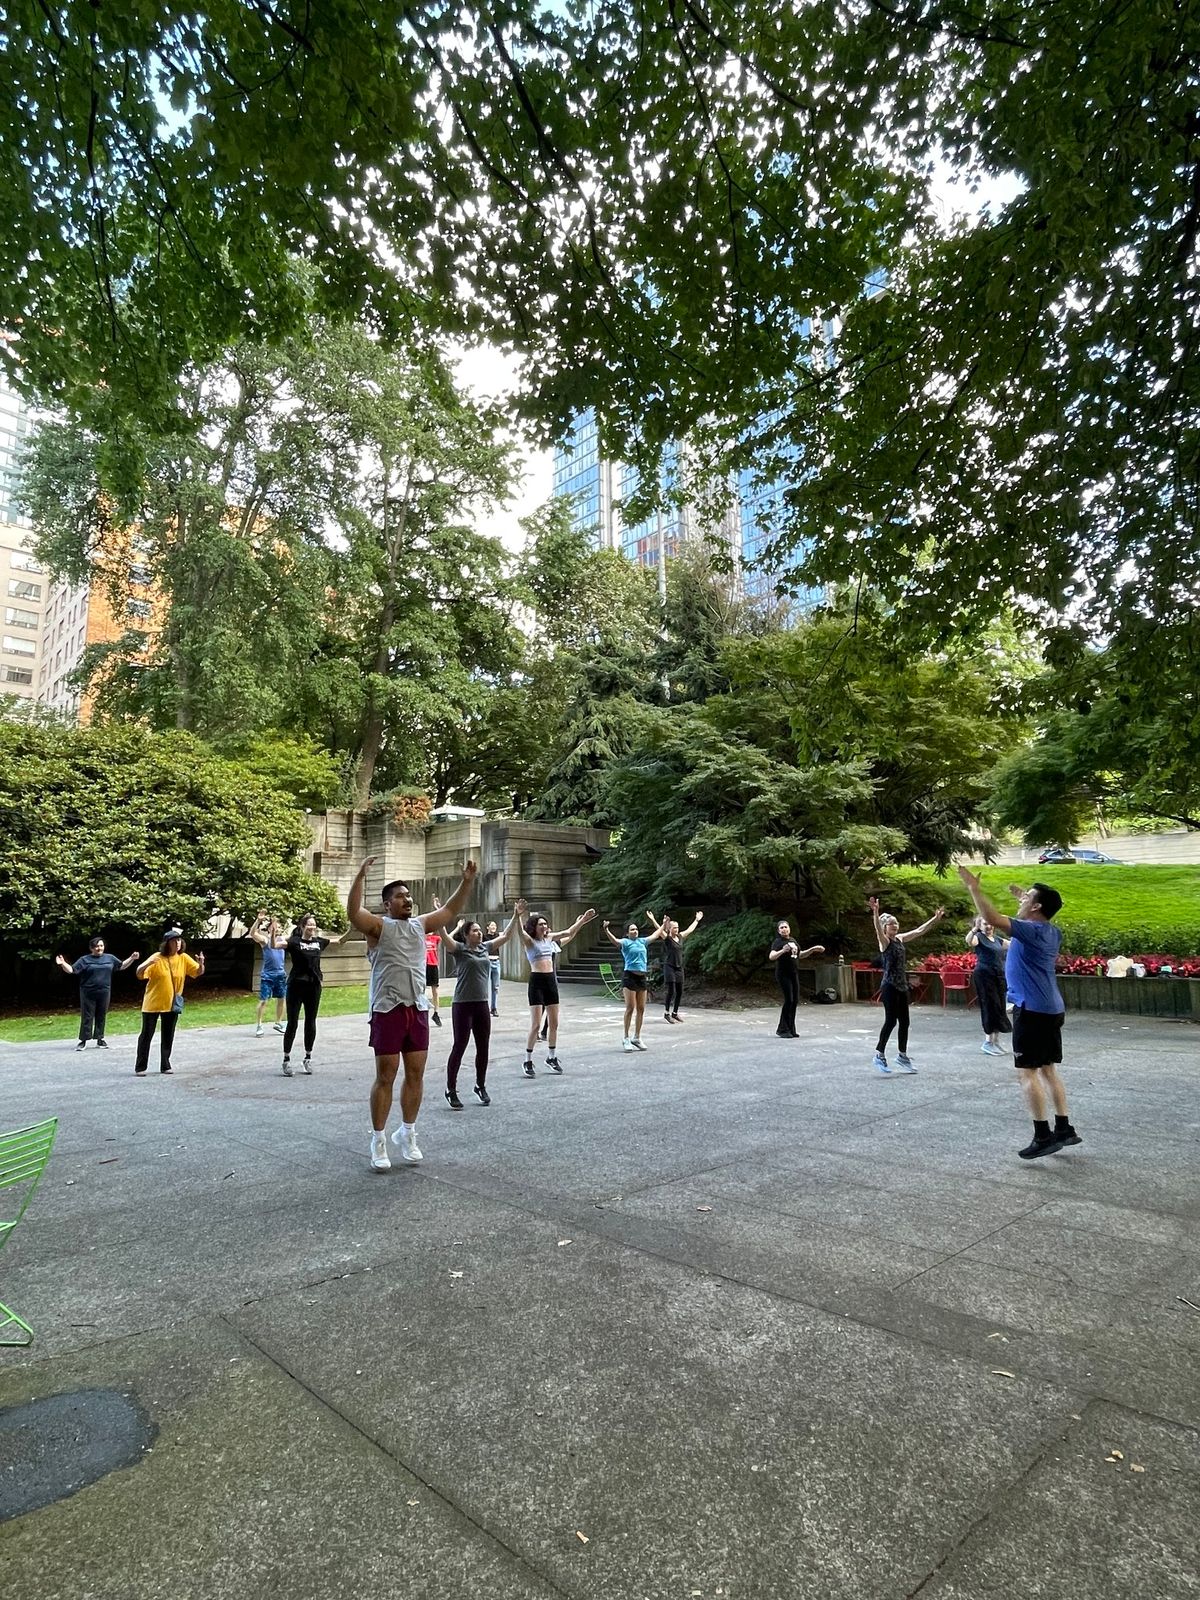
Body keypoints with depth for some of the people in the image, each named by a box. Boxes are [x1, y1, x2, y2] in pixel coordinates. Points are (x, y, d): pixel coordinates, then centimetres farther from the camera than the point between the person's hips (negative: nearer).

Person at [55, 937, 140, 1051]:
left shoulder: (110, 958, 9)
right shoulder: (84, 960, -1)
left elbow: (122, 966, 19)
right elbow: (72, 970, -7)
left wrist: (132, 958, 9)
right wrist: (63, 964, -24)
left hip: (104, 993, 3)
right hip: (88, 994, -3)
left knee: (101, 1017, 8)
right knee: (87, 1017, 0)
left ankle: (100, 1039, 17)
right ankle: (83, 1041, 7)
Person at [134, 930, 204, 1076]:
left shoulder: (184, 958, -4)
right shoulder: (157, 958, -13)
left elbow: (199, 973, 0)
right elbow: (139, 974, -17)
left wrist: (201, 964, -23)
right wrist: (147, 964, -37)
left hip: (172, 1004, 3)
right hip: (153, 1003, -3)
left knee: (168, 1036, 9)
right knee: (146, 1035, 4)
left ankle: (165, 1065, 18)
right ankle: (140, 1067, 14)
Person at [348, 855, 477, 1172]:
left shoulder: (420, 925, 12)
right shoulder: (379, 926, -5)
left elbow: (450, 910, 14)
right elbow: (353, 913, -23)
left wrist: (467, 881, 3)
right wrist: (361, 876, -33)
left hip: (418, 1009, 5)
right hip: (388, 1010, -5)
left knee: (415, 1074, 10)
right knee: (386, 1076, 1)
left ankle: (407, 1133, 25)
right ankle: (378, 1140, 14)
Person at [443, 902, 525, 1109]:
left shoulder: (485, 948, 9)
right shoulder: (459, 949, -6)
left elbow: (506, 936, 14)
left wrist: (516, 916, 10)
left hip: (482, 1005, 6)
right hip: (462, 1005, -6)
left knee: (483, 1047, 12)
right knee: (459, 1047, 0)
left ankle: (481, 1086, 28)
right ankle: (451, 1090, 12)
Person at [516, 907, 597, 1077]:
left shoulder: (549, 938, 11)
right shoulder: (529, 941, -6)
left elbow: (567, 933, 17)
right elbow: (520, 931, -26)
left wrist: (583, 920, 14)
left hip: (550, 980, 6)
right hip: (537, 981, -6)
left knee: (554, 1023, 12)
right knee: (536, 1025, -8)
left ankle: (552, 1057, 27)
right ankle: (528, 1061, 5)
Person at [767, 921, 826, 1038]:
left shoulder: (792, 940, 13)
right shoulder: (777, 942, -10)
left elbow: (800, 955, 26)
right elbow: (771, 956, -25)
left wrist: (813, 949, 20)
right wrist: (783, 951, -41)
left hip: (793, 973, 8)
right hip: (783, 974, -8)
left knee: (795, 1000, 7)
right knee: (788, 1000, -11)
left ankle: (791, 1029, 16)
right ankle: (782, 1030, -2)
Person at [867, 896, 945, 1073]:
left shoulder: (900, 939, 11)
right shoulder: (884, 940, -9)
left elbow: (919, 931, 15)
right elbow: (878, 928, -30)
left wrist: (935, 919, 11)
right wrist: (875, 912, -48)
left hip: (902, 986, 7)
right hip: (889, 986, -7)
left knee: (904, 1022, 11)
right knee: (891, 1021, -8)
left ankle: (902, 1056, 23)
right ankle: (880, 1055, 2)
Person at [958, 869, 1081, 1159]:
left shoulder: (1032, 931, -17)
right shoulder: (1052, 932, 9)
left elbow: (993, 918, -25)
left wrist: (974, 889, -17)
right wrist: (1022, 899, 35)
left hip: (1032, 1010, -9)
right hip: (1051, 1010, 9)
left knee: (1028, 1072, -5)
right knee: (1048, 1070, 15)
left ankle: (1043, 1136, -4)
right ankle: (1064, 1129, 19)